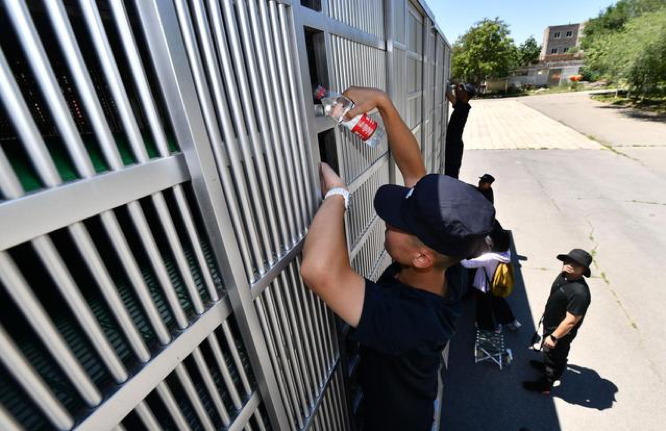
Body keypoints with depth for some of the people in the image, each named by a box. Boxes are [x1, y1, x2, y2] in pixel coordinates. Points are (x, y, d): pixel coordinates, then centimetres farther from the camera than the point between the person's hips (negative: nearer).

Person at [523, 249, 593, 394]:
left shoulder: (579, 293, -37)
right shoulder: (563, 276, -9)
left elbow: (571, 321, -30)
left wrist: (554, 337, -22)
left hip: (560, 333, -8)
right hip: (550, 325, 8)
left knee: (555, 356, 16)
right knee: (548, 352, 32)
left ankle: (545, 384, 37)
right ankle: (546, 365, 58)